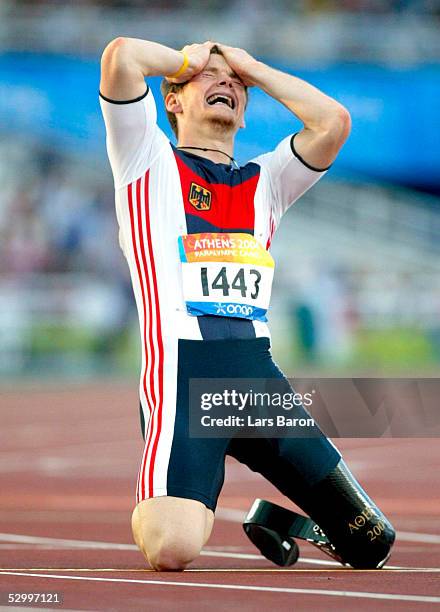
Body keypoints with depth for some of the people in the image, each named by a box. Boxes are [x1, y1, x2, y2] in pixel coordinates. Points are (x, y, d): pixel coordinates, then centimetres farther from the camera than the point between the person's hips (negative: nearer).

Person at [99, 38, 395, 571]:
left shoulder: (264, 182, 25)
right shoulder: (150, 161, 12)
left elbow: (333, 122, 9)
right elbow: (121, 57, -3)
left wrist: (251, 67, 19)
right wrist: (187, 59, 16)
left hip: (259, 374, 5)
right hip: (184, 372, -4)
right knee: (172, 548, -23)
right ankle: (154, 505, 14)